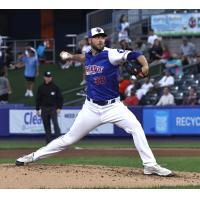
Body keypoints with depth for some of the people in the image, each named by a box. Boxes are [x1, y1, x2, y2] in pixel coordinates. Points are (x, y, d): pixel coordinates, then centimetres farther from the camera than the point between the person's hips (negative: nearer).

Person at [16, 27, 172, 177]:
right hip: (91, 108, 4)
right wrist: (71, 56, 20)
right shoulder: (89, 57, 3)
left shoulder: (110, 54, -14)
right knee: (69, 138, 7)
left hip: (113, 106, -4)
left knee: (136, 127, -24)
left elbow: (134, 55, -29)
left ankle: (150, 166, -20)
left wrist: (145, 66, -47)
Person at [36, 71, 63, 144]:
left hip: (53, 108, -3)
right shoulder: (41, 87, 7)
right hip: (44, 109, 3)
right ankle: (49, 142, 9)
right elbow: (38, 99, 12)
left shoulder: (55, 87, 1)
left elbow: (60, 98, 3)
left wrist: (59, 108, -6)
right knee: (46, 126, 4)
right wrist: (37, 109, 7)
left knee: (55, 124, -14)